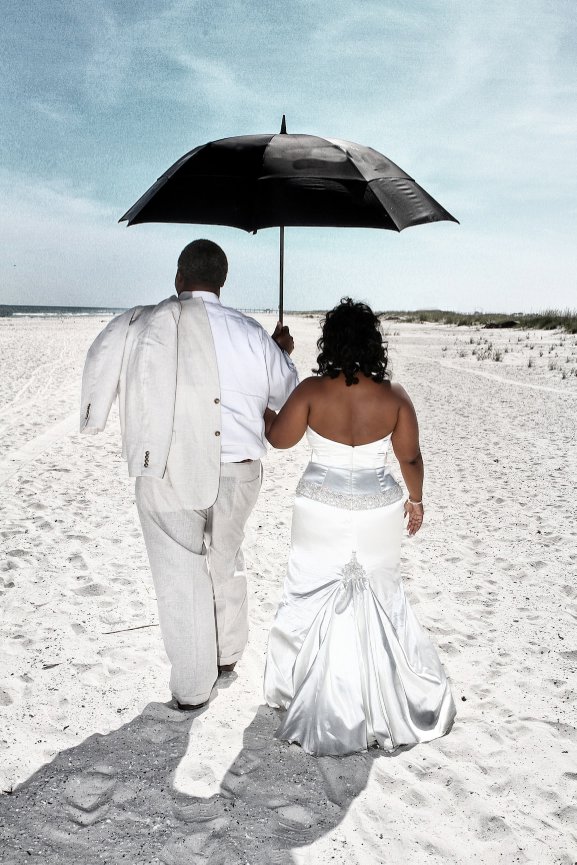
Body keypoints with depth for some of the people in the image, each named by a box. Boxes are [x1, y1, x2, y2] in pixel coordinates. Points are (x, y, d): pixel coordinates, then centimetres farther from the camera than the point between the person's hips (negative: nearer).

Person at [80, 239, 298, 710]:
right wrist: (284, 353, 25)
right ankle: (228, 652, 43)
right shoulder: (252, 334, -4)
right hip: (236, 472, 3)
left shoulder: (137, 326, -7)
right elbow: (290, 396, 7)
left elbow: (98, 370, 7)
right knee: (226, 559, 25)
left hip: (167, 475, -2)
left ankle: (192, 689, 25)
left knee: (181, 579, 11)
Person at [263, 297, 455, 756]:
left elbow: (279, 439, -4)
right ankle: (387, 701, 33)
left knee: (315, 601, 15)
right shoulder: (394, 397, -11)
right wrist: (416, 500, 14)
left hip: (321, 512, -1)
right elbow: (410, 458, -3)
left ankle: (310, 697, 31)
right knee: (381, 601, 18)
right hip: (379, 514, 1)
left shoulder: (311, 391, -15)